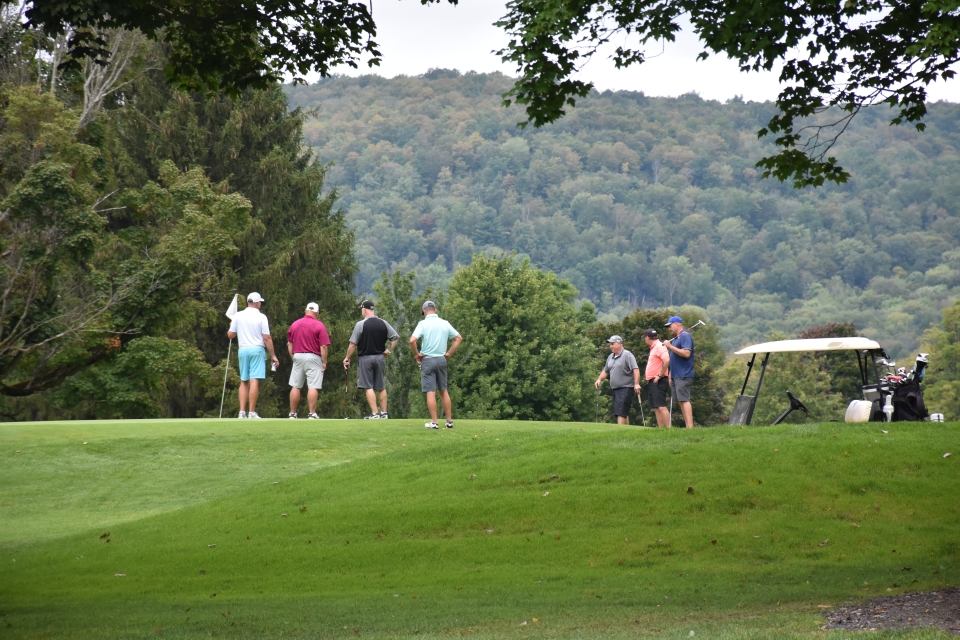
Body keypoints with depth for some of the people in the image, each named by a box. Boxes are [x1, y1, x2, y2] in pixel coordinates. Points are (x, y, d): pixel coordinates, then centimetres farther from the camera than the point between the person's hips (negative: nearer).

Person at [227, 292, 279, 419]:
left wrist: (232, 326, 28)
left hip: (242, 350, 4)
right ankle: (252, 413, -10)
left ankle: (242, 412, 4)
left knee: (244, 382, 11)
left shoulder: (238, 316, 4)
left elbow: (230, 335, 7)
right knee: (254, 381, -6)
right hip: (257, 350, -4)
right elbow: (267, 338, -7)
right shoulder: (261, 317, -4)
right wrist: (273, 355, -2)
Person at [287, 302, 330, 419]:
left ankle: (292, 414, 10)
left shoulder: (294, 324, 8)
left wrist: (293, 357, 16)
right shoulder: (319, 326, -6)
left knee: (295, 386, 8)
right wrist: (324, 362, -4)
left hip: (298, 357, 4)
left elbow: (289, 344, 10)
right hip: (313, 358, -4)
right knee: (313, 387, -4)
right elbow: (323, 346, -11)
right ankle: (312, 414, -7)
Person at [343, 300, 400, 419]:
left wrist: (347, 358, 0)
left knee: (369, 387, -2)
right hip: (380, 358, 5)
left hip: (366, 358, -5)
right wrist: (389, 350, 9)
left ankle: (374, 414, -7)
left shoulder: (360, 324, -11)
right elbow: (396, 337, 4)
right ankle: (384, 413, 14)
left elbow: (353, 344, -10)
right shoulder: (383, 323, 3)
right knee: (381, 387, 12)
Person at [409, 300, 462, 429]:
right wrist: (449, 353, 11)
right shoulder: (445, 323, 4)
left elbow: (412, 340, -20)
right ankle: (449, 421, 14)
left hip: (428, 360, -4)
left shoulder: (423, 323, -9)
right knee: (443, 391, 13)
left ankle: (434, 422, -3)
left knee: (431, 392, -2)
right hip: (442, 360, 4)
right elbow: (459, 338, 9)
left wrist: (417, 354, -5)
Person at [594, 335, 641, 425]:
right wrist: (599, 380, 8)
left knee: (621, 412, -16)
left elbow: (636, 369, -16)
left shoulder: (627, 355, -8)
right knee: (624, 414, 10)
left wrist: (636, 384, -25)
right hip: (615, 389, 8)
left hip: (626, 388, -8)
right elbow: (605, 371, 25)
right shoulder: (610, 357, 17)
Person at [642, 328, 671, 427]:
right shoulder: (653, 348, 19)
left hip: (658, 382, -10)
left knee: (661, 407, -16)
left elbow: (666, 360, -25)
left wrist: (660, 375, -21)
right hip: (652, 382, 10)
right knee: (656, 408, 8)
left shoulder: (659, 346, -11)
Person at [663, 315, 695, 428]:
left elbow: (686, 353, -21)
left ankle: (690, 426, -20)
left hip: (683, 376, -9)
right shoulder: (675, 339, 20)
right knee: (681, 401, 6)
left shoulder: (685, 336, -8)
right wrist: (670, 376, 20)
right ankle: (687, 426, 5)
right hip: (676, 376, 9)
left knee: (684, 400, -15)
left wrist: (670, 346, -18)